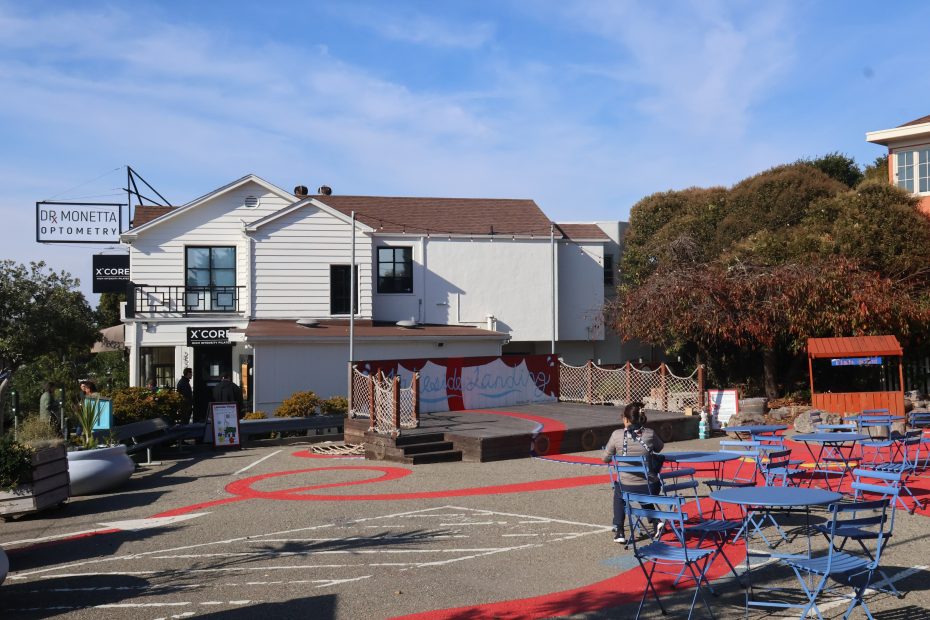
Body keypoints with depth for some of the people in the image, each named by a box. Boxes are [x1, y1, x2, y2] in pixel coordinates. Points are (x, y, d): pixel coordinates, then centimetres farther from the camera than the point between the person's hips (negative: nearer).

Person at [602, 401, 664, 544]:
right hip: (649, 489, 1)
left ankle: (618, 531, 26)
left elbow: (606, 458, 4)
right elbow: (660, 448, 17)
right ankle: (656, 521, 15)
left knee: (618, 491, 34)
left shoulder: (617, 435, -8)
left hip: (626, 488, -1)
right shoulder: (650, 433, -4)